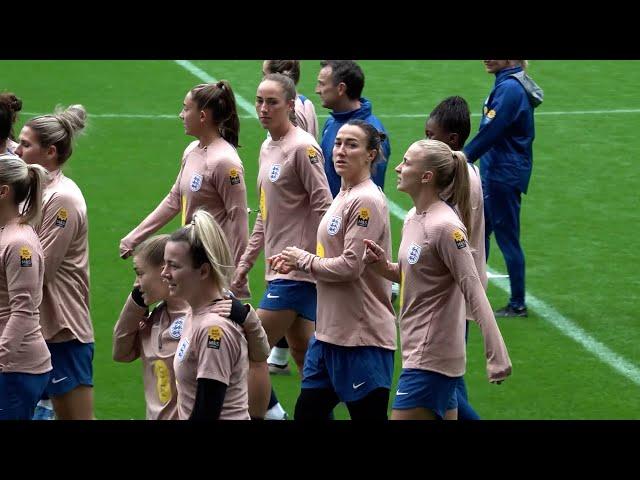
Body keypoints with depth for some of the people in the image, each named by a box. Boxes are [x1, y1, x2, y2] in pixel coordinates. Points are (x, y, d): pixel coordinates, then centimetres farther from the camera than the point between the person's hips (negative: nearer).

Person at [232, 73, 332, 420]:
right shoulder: (267, 147, 14)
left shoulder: (302, 147, -14)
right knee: (303, 354, 13)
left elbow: (324, 207, -17)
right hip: (279, 269, 9)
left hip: (297, 271, -9)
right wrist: (246, 261, 19)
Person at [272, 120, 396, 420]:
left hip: (363, 338, -10)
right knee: (307, 412, 14)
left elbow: (350, 266, -21)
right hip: (329, 333, 10)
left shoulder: (366, 201, -17)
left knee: (367, 414, -3)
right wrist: (296, 262, 4)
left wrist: (304, 260, -7)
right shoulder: (344, 195, 12)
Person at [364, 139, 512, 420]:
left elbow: (474, 293, -20)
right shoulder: (413, 220, 10)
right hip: (419, 354, 9)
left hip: (430, 362, -9)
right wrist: (383, 266, 0)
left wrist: (497, 357, -24)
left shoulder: (445, 227, -17)